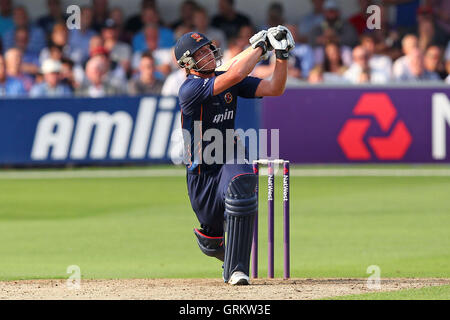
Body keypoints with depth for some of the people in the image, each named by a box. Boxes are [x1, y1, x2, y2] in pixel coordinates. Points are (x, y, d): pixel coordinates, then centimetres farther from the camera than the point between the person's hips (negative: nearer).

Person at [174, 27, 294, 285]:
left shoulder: (229, 81, 1)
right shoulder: (190, 89, -19)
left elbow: (275, 89, -4)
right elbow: (236, 74, -31)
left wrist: (282, 56, -16)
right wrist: (260, 46, -20)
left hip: (230, 161, 2)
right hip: (201, 174, -2)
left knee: (241, 183, -36)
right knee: (212, 242, 9)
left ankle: (236, 270, -33)